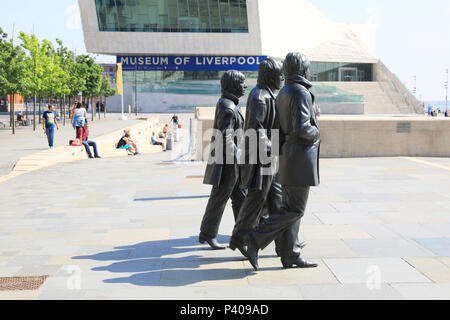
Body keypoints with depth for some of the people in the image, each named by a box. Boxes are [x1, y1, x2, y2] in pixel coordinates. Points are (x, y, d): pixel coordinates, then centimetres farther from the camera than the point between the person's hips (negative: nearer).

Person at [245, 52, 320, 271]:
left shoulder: (283, 93, 15)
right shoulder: (300, 93, -13)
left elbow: (280, 127, 16)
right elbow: (302, 128, -22)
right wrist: (316, 133, -4)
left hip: (287, 153, 10)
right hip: (300, 156, -9)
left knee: (291, 207, 10)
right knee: (295, 209, -6)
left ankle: (290, 255, 13)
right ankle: (256, 239, -8)